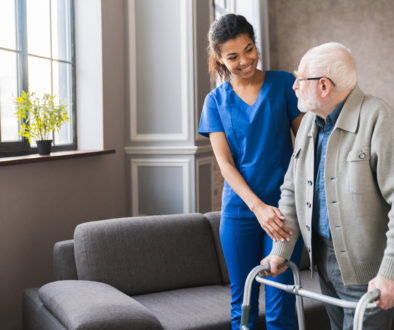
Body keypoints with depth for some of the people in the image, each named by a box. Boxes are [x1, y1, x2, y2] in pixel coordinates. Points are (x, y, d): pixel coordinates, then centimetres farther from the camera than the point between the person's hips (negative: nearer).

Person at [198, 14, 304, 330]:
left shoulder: (283, 84, 2)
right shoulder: (216, 101, 5)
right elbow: (225, 162, -2)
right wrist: (258, 207, -15)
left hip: (284, 209, -1)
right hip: (239, 210, 2)